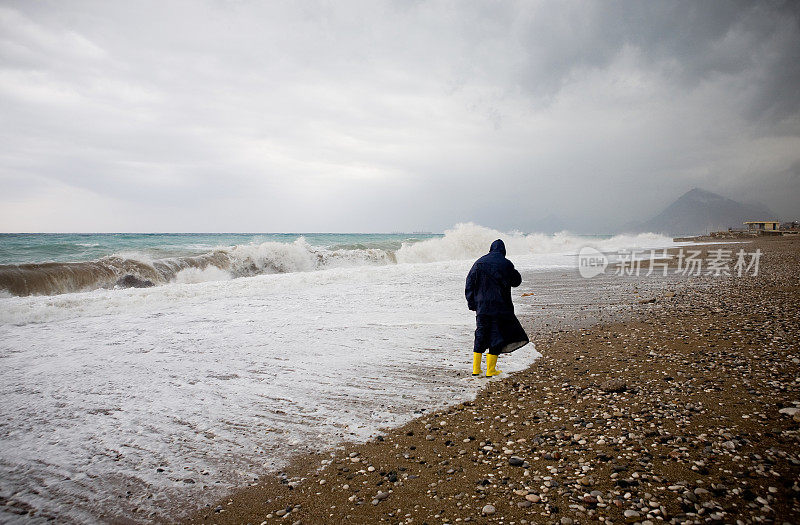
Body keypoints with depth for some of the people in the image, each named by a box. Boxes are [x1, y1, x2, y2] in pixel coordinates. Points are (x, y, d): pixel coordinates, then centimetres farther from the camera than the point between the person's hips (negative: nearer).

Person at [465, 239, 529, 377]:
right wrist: (513, 272, 26)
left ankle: (476, 368, 12)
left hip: (481, 306, 4)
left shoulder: (479, 263, 6)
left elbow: (469, 284, 5)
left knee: (480, 336, 11)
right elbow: (516, 281, 6)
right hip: (500, 307, -3)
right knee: (497, 336, 4)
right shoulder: (506, 264, -5)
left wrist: (472, 304, 10)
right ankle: (491, 370, 5)